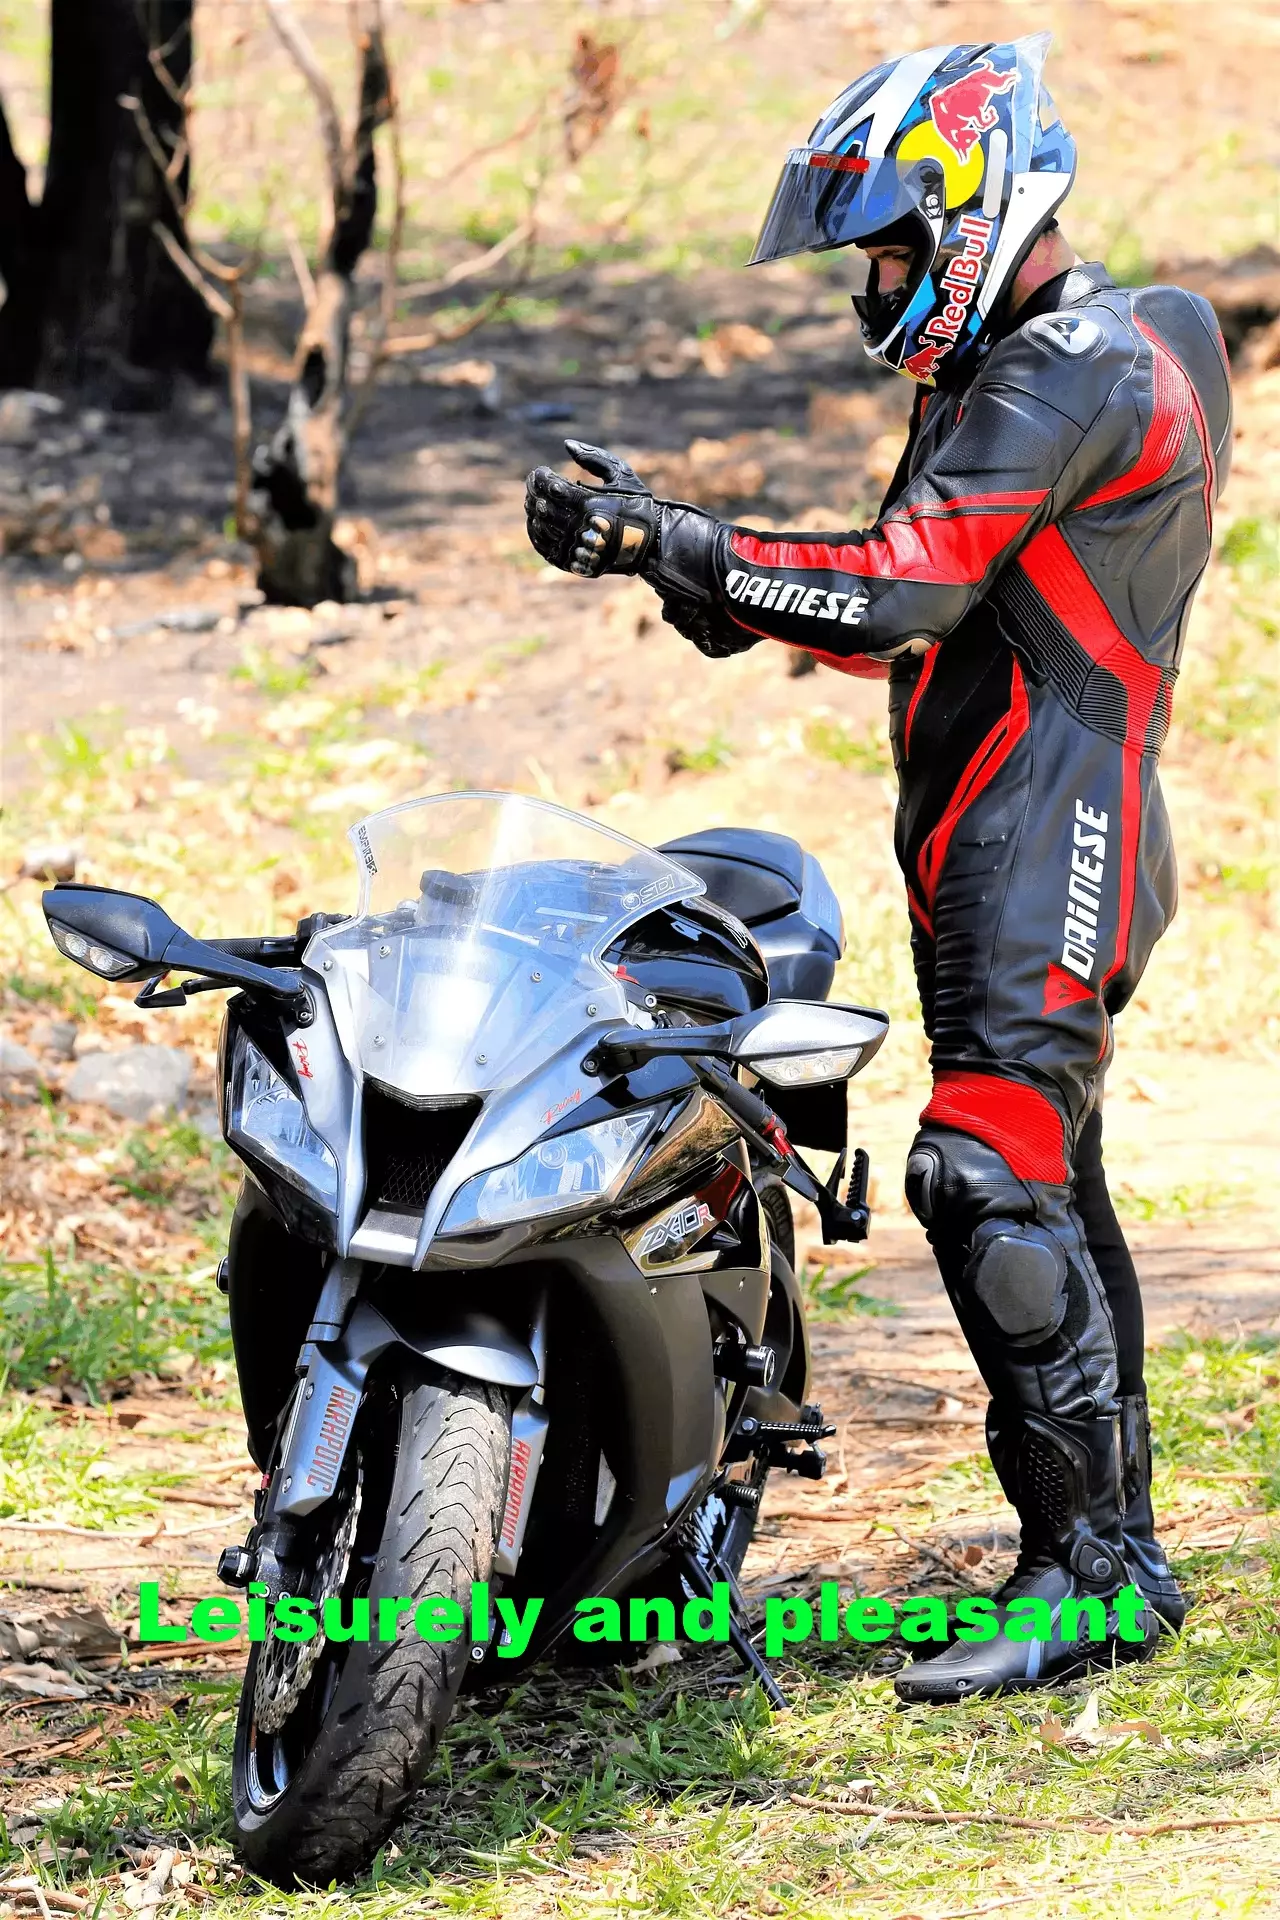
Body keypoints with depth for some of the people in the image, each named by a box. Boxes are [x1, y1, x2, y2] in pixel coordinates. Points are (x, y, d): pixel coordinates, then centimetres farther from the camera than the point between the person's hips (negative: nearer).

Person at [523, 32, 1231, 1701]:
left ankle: (1087, 1568, -16)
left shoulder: (1075, 360, -14)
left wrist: (666, 541, -20)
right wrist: (717, 590, 7)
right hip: (998, 845, 11)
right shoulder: (1008, 369, 20)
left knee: (992, 1181, -17)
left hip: (1050, 828, -11)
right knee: (1046, 1192, 13)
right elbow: (927, 626, 20)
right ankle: (1115, 1551, 19)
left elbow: (905, 590, -23)